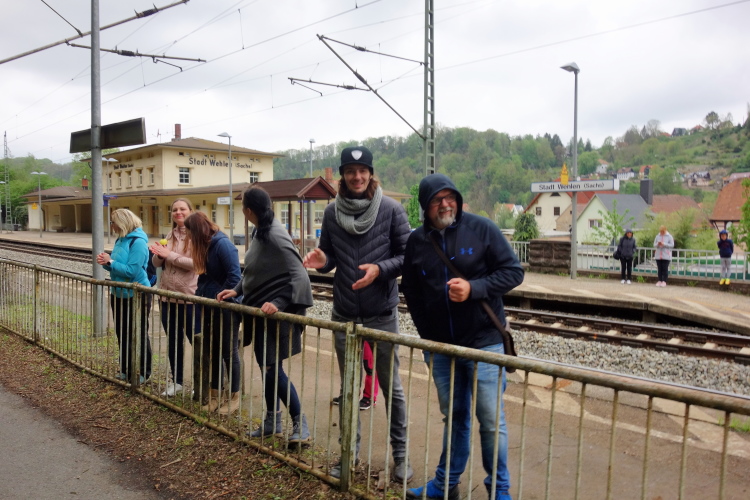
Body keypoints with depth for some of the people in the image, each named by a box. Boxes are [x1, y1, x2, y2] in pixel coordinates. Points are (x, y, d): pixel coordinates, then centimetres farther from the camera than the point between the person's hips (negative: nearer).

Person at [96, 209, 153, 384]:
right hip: (119, 294, 8)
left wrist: (110, 262, -18)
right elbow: (117, 266, 14)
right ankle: (126, 370, 30)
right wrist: (106, 262, -6)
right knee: (122, 334, 16)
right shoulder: (120, 240, 6)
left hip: (136, 295, -8)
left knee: (139, 335, 4)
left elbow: (131, 271, -25)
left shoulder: (138, 242, -19)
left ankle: (143, 373, 16)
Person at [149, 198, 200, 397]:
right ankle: (176, 381, 29)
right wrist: (159, 254, -13)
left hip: (190, 297, -7)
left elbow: (194, 263, -21)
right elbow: (157, 263, 8)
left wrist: (169, 255, -18)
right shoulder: (170, 235, 11)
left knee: (197, 341, 4)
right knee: (173, 341, 16)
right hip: (167, 296, 7)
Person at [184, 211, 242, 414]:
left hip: (225, 308, -8)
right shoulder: (205, 245, 9)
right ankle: (215, 396, 24)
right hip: (209, 307, 8)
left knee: (229, 352, 3)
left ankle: (234, 398, 17)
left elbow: (234, 276, -23)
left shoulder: (222, 244, -18)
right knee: (212, 352, 13)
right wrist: (199, 293, 4)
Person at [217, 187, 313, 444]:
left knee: (272, 368, -3)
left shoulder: (275, 236, -21)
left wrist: (278, 302, -31)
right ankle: (272, 422, 29)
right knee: (266, 367, 15)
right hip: (260, 310, 9)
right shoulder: (260, 232, 7)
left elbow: (299, 275, -25)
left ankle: (300, 423, 9)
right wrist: (237, 290, 8)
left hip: (274, 313, -9)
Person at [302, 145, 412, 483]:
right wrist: (321, 260, -13)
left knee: (390, 386, 8)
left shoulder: (391, 209, -7)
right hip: (344, 314, 3)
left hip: (382, 314, -3)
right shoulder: (331, 212, 2)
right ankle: (350, 452, 30)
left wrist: (380, 269, -21)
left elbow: (409, 255, -5)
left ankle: (400, 454, 24)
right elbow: (329, 258, 9)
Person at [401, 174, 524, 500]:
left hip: (483, 342, -3)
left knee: (491, 420, 4)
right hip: (440, 346, 3)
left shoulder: (481, 228, -7)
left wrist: (474, 288, -21)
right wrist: (427, 336, 9)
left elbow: (514, 272, -7)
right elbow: (410, 291, 13)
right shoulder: (417, 240, 3)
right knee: (453, 417, 15)